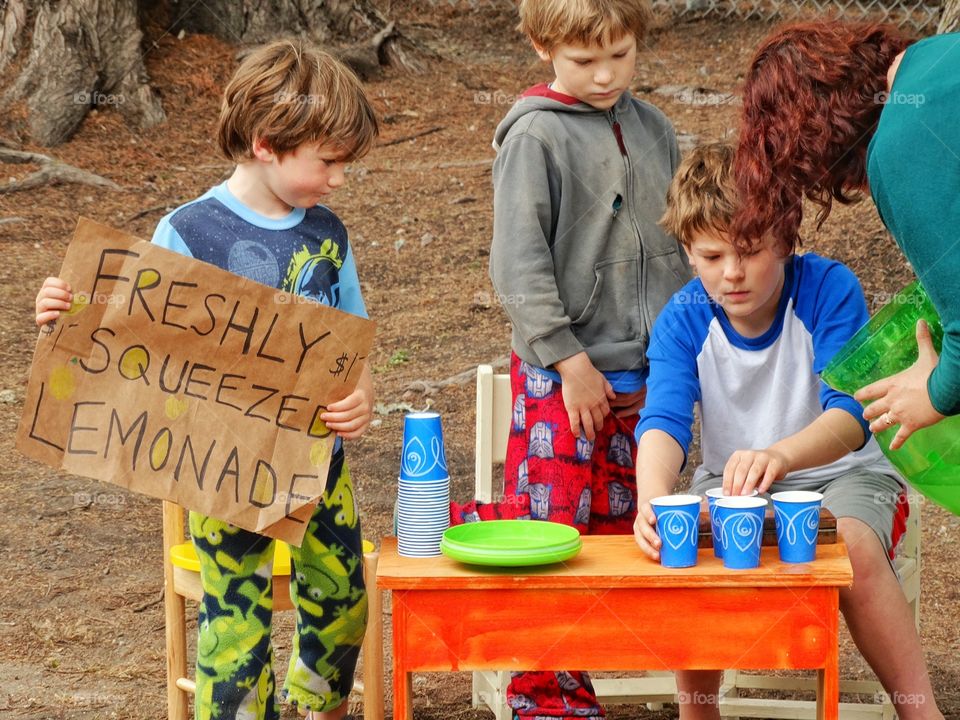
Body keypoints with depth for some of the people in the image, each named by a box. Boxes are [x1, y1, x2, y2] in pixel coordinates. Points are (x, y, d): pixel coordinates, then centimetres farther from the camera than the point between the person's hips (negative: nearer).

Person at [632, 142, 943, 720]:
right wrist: (654, 498, -49)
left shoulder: (830, 289, -18)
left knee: (852, 544, -36)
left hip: (843, 473, -2)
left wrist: (780, 455, -53)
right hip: (733, 480, 3)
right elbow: (664, 421, -24)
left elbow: (851, 413, -30)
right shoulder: (683, 321, -10)